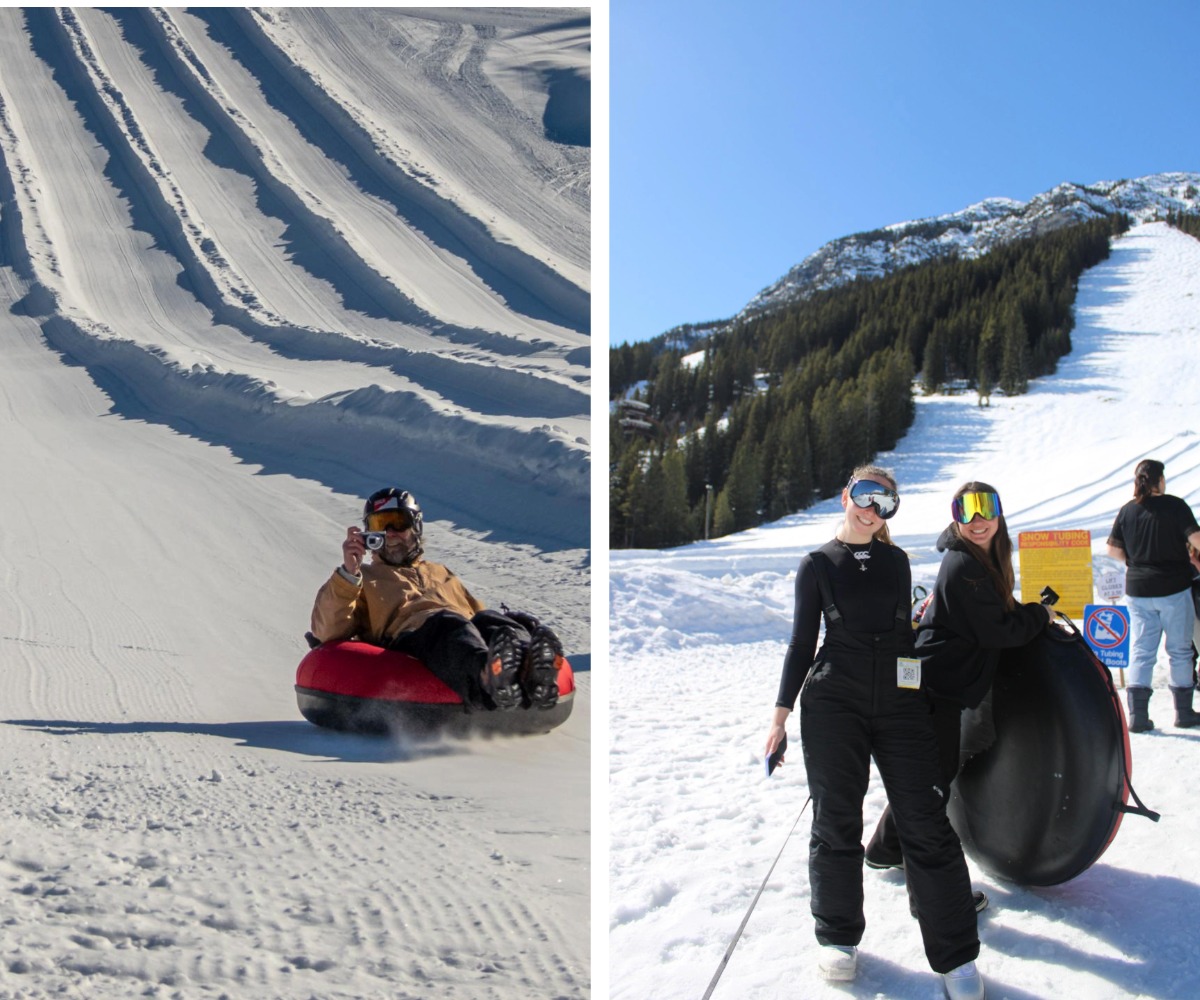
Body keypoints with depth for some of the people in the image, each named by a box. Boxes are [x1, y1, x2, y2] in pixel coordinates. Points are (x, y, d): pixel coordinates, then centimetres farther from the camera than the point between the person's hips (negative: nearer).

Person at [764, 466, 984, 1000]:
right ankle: (838, 936, 22)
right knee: (836, 820, 4)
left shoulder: (896, 560, 13)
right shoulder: (817, 565, 6)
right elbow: (802, 642, 7)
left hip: (900, 701, 2)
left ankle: (956, 956, 7)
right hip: (833, 701, -1)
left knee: (927, 824, -3)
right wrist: (782, 711, 3)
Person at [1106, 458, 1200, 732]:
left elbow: (1113, 549, 4)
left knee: (1141, 650, 6)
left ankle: (1137, 714, 0)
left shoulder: (1127, 510, 3)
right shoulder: (1174, 505, -8)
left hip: (1137, 589, 3)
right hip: (1173, 588, -3)